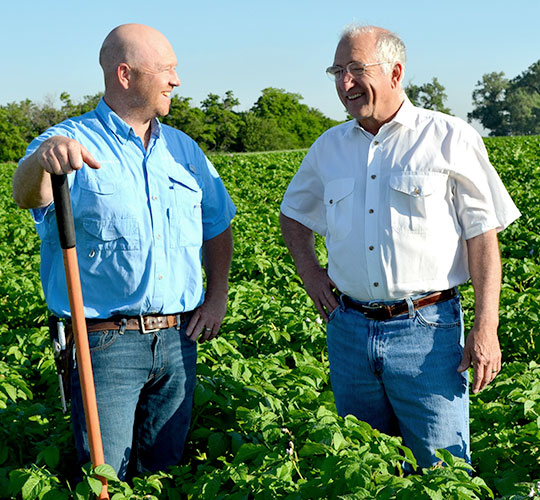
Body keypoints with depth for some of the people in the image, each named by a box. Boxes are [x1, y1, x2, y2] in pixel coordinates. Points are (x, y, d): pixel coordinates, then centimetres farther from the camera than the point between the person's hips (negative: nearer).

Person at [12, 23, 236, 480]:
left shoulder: (183, 149, 12)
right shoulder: (71, 144, -6)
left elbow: (218, 225, 21)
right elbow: (26, 195, -27)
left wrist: (218, 296, 9)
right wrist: (43, 158, -50)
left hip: (178, 339, 5)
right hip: (104, 341, -5)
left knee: (167, 469, 16)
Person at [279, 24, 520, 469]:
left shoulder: (451, 139, -2)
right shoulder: (328, 148, 11)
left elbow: (483, 236, -4)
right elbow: (293, 215, 27)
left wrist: (486, 328, -11)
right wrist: (309, 270, 9)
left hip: (427, 331, -4)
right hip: (349, 329, 4)